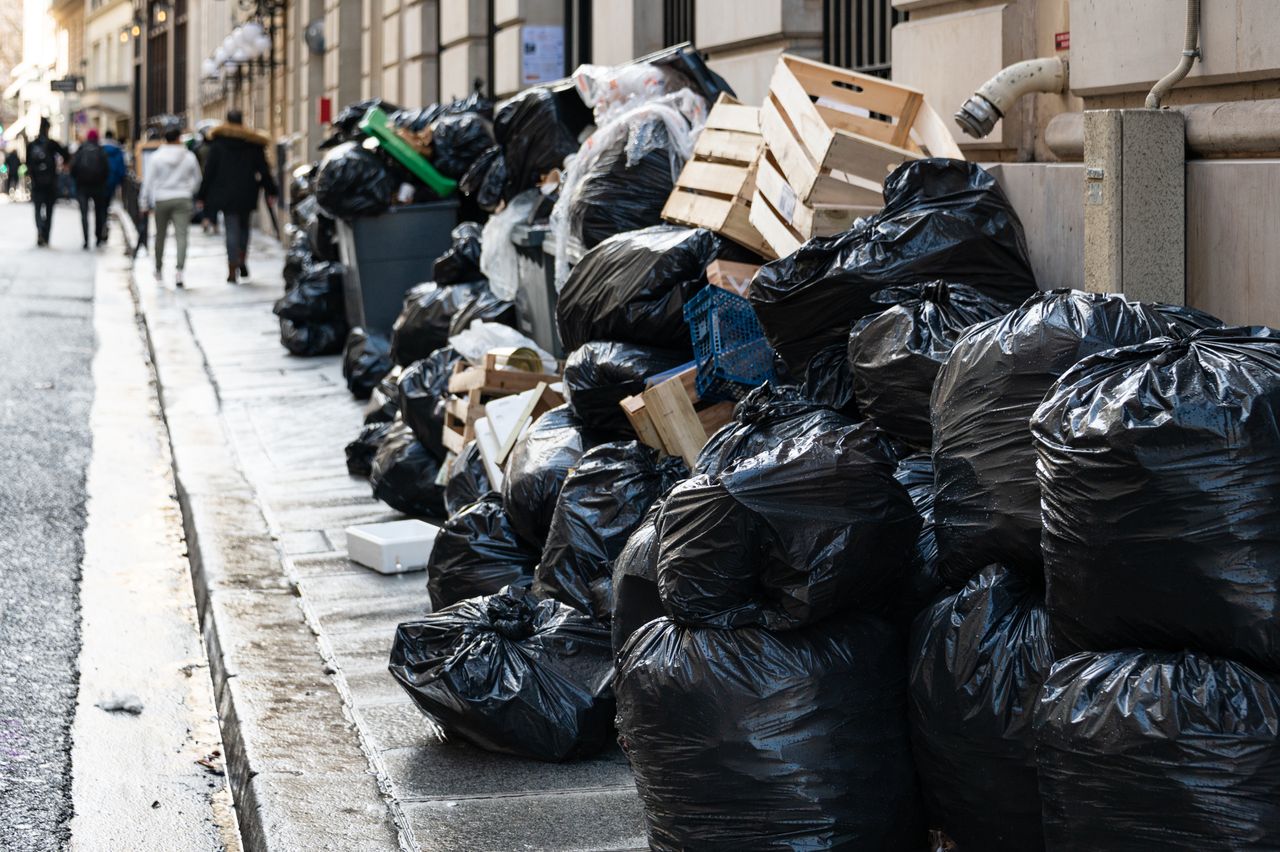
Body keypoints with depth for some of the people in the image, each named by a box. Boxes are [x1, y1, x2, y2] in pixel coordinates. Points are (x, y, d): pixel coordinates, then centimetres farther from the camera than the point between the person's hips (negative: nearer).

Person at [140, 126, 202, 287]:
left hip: (161, 201, 1)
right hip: (183, 200, -1)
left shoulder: (156, 157, -3)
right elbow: (197, 179, 11)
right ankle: (179, 271, -25)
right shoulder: (189, 157, 0)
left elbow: (148, 181, 0)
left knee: (160, 235, 15)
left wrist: (144, 202, 8)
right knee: (181, 235, -9)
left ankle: (158, 269, 29)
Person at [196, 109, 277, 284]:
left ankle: (232, 271, -7)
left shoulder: (218, 143, -3)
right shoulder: (253, 143, 2)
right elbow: (263, 169, 5)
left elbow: (209, 171, -2)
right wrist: (270, 191, 13)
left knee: (232, 230, -3)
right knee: (243, 226, 21)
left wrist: (202, 195, 3)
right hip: (247, 194, 2)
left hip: (226, 193, -2)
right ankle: (242, 261, 11)